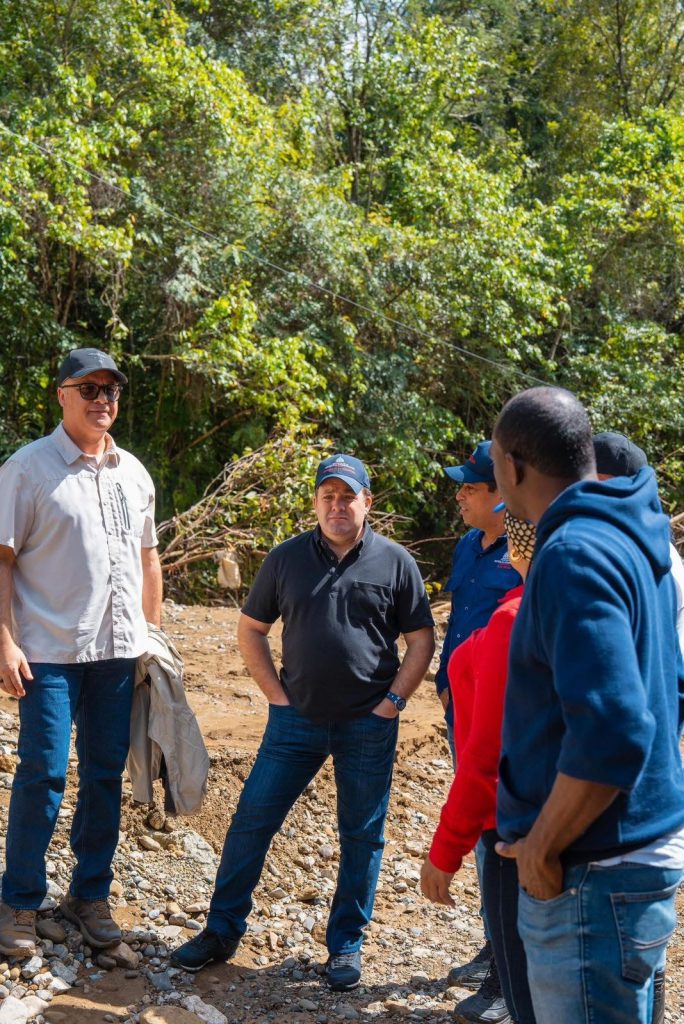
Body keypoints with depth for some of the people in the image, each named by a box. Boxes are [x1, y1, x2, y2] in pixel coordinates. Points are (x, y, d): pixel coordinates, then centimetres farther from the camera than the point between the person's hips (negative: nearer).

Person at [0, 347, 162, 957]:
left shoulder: (134, 473, 11)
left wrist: (154, 632, 16)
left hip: (119, 649, 5)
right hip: (49, 650, -5)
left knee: (107, 774, 10)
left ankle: (90, 895, 24)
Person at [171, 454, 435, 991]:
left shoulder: (395, 562, -3)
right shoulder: (286, 559, 2)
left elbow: (422, 638, 2)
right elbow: (251, 629, 9)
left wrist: (394, 700, -6)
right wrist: (277, 694, 1)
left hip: (369, 725, -1)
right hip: (296, 720, 1)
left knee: (362, 835, 7)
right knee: (252, 820, 2)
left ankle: (346, 944, 23)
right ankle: (222, 930, 17)